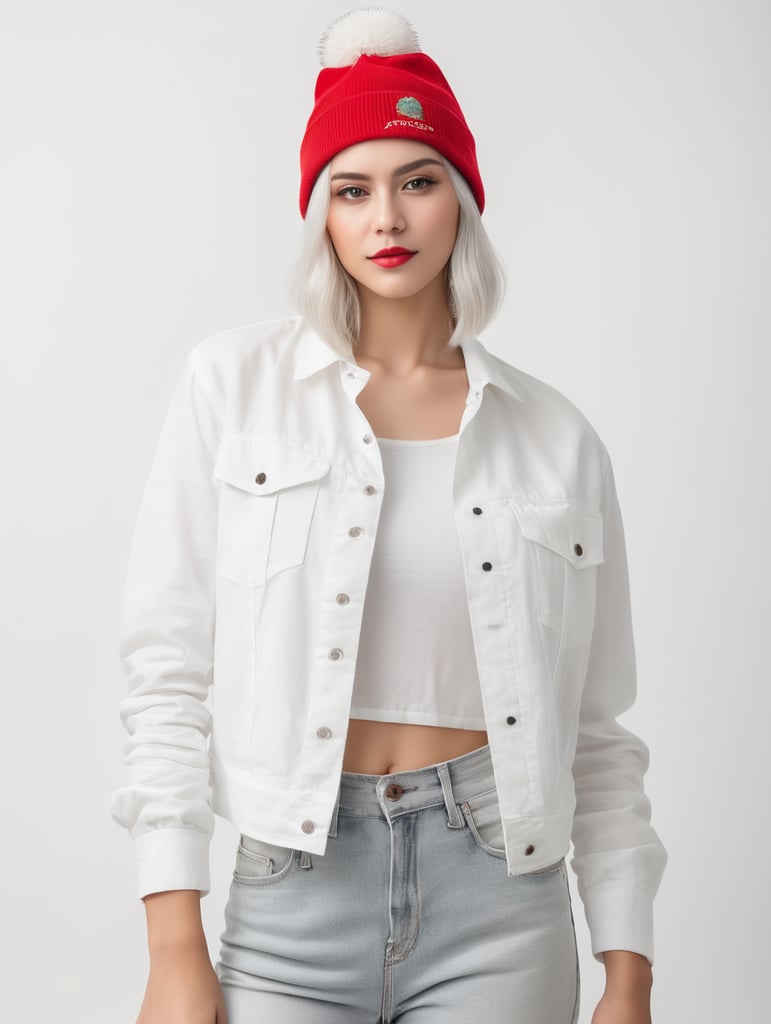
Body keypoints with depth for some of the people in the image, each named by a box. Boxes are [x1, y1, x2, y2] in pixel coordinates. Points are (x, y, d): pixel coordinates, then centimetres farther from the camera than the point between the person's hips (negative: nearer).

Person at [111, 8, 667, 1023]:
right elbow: (169, 671, -3)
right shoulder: (235, 382, 0)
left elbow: (595, 731, 6)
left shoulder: (555, 435, 4)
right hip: (292, 897, -1)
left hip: (500, 903, 1)